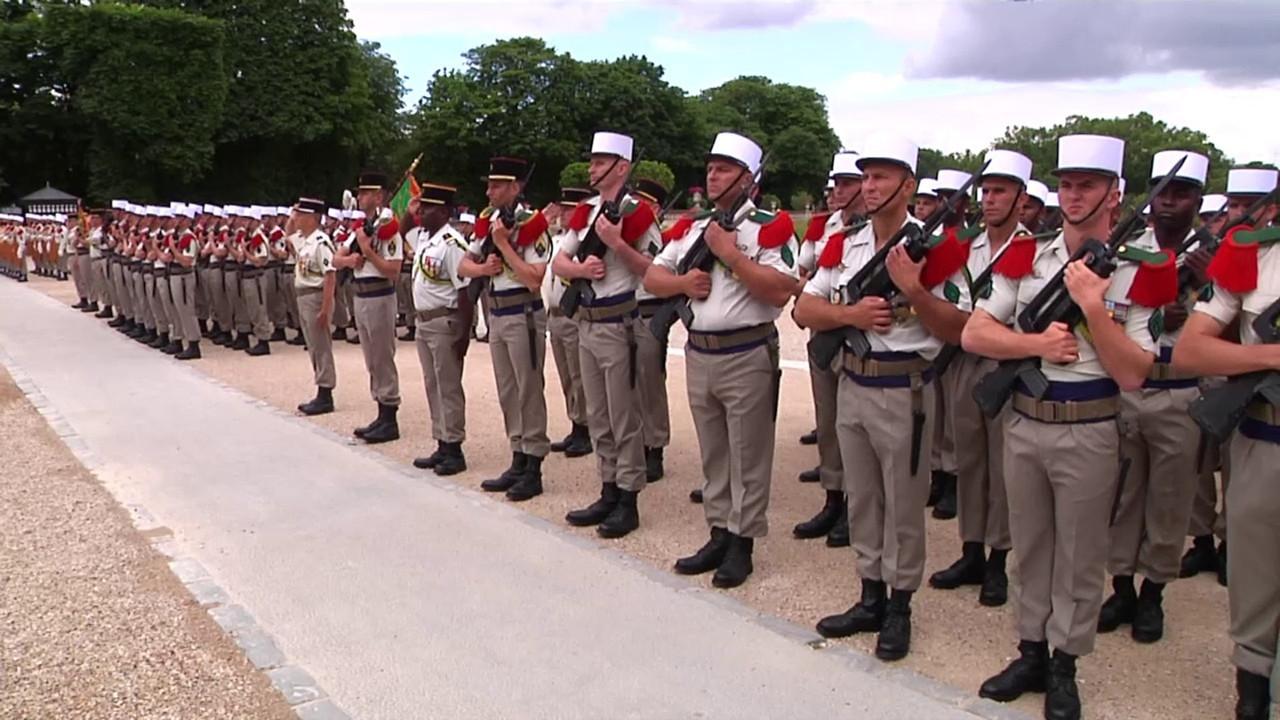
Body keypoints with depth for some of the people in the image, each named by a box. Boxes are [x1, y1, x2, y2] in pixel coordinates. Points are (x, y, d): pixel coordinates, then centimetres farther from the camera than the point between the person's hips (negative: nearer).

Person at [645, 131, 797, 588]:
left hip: (747, 356, -7)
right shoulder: (693, 229, 13)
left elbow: (780, 291, -22)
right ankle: (719, 535, 28)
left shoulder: (768, 227, -8)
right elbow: (652, 278, 14)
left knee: (746, 457, 4)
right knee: (712, 455, 16)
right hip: (698, 355, 7)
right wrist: (683, 282, -6)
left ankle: (742, 544, 15)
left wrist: (730, 253, -18)